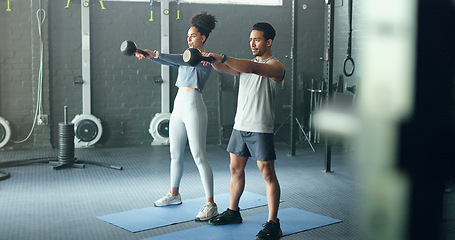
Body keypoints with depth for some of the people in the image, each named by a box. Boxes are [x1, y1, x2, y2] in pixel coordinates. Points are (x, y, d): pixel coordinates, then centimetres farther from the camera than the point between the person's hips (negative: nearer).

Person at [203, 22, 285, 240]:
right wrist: (213, 61, -22)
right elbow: (225, 69, 1)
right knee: (235, 168, 14)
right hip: (240, 125, 7)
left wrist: (223, 57, -35)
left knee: (267, 174, -5)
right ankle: (233, 212, 29)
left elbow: (253, 68, -28)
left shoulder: (275, 66, -9)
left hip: (260, 129, -7)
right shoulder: (246, 63, 16)